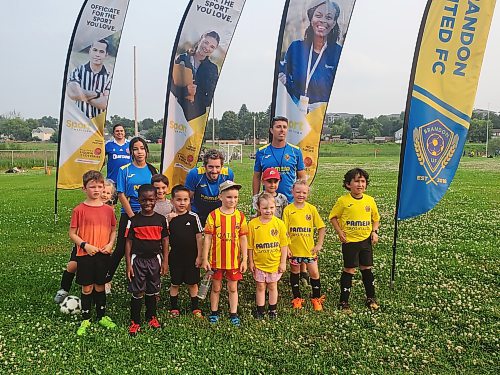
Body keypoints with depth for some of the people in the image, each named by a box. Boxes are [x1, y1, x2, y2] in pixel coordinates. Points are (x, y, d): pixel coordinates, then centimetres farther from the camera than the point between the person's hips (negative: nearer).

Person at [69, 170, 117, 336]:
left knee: (100, 286, 14)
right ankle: (85, 320, 22)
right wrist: (85, 245, -16)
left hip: (103, 254, 2)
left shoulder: (108, 210, 3)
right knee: (87, 288, 7)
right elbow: (72, 233, -4)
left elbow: (113, 230, 12)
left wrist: (110, 244, -4)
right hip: (85, 255, -2)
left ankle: (102, 316, 29)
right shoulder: (79, 210, -6)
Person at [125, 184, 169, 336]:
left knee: (152, 291, 13)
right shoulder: (134, 220, -5)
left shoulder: (161, 219, 0)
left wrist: (165, 261, 2)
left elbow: (165, 241, 4)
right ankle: (135, 321, 15)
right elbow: (128, 242, -3)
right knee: (137, 292, 3)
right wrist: (128, 264, -6)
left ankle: (151, 317, 30)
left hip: (154, 259, 2)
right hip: (137, 259, -2)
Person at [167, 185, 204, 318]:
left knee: (192, 283, 11)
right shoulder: (169, 217, -4)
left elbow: (199, 237, -3)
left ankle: (195, 308, 25)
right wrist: (169, 220, -21)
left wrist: (199, 256, -4)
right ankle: (174, 308, 28)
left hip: (191, 257, -1)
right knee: (175, 283, 13)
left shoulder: (193, 217, -6)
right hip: (175, 257, 1)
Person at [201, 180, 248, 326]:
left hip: (234, 260, 1)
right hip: (216, 260, -1)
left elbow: (243, 239, 2)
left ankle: (233, 314, 26)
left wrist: (244, 260, 1)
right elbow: (207, 238, -5)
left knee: (233, 288, 13)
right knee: (216, 287, 14)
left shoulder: (240, 216, -2)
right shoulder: (213, 215, -7)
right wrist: (205, 259, -6)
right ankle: (214, 312, 31)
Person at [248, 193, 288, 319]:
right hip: (259, 263, 0)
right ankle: (260, 311, 24)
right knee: (260, 287, 11)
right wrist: (250, 262, 0)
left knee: (272, 286, 14)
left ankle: (273, 310, 29)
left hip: (274, 263, 0)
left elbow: (284, 244, -4)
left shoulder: (279, 223, -9)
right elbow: (250, 245, -2)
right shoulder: (253, 224, -9)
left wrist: (283, 262, -4)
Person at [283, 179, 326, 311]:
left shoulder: (311, 209, -2)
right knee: (294, 273, 13)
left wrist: (319, 244, -3)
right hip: (293, 248, 0)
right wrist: (286, 247, -8)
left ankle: (316, 299, 22)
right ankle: (297, 298, 28)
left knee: (314, 273, 3)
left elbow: (321, 227, 3)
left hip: (309, 248, 0)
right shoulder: (288, 210, -5)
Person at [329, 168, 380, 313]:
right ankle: (344, 301, 13)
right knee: (349, 270, 2)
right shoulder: (343, 201, -9)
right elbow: (333, 217, 0)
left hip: (366, 240, 4)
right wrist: (339, 232, -9)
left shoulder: (370, 200, 1)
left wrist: (374, 232, -1)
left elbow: (376, 218, 14)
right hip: (349, 241, -3)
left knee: (367, 268, 13)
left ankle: (371, 298, 29)